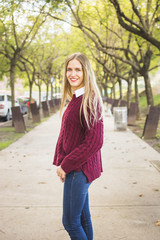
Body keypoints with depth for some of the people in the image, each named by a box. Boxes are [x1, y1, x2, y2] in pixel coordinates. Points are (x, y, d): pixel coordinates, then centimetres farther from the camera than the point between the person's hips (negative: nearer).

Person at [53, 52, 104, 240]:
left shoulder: (89, 100, -18)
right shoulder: (76, 98, 11)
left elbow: (94, 142, -23)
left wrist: (66, 166, -16)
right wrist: (61, 162, 6)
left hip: (80, 168, -9)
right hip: (75, 168, 9)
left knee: (70, 222, 0)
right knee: (82, 217, 19)